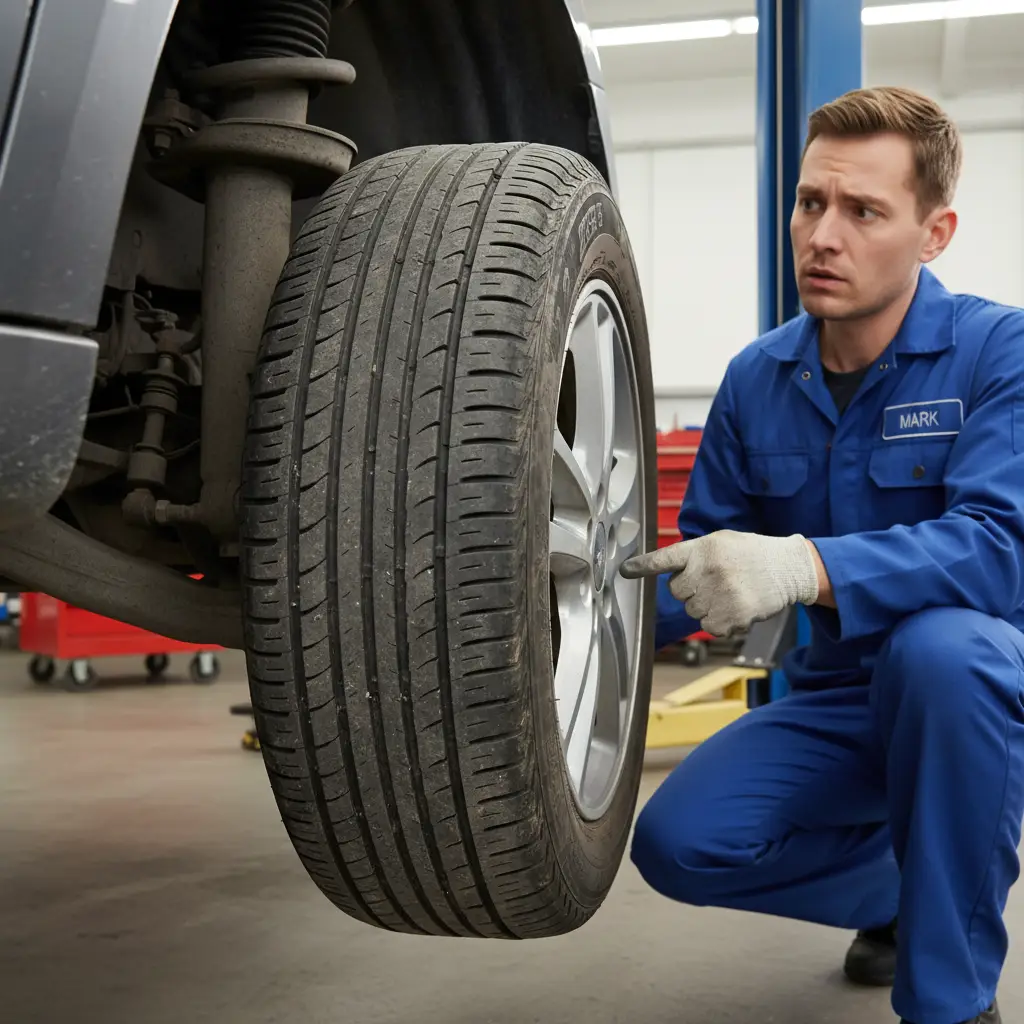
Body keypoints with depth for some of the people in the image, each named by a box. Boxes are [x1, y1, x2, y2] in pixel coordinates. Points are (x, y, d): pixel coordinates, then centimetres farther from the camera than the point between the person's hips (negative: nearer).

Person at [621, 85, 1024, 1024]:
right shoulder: (757, 378, 1)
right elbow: (698, 569, 5)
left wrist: (808, 567, -45)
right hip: (837, 700, 5)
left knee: (938, 646, -38)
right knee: (679, 842, -16)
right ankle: (898, 888, 16)